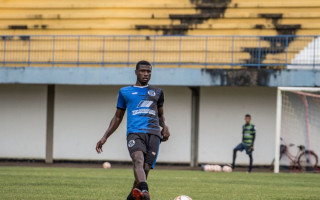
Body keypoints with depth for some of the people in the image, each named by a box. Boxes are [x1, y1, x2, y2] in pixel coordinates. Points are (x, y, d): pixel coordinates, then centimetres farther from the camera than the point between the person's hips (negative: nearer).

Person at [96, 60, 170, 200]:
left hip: (153, 134, 3)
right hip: (134, 133, -3)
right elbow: (118, 117, 25)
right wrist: (104, 138, 19)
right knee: (138, 160, -31)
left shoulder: (157, 92, 24)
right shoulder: (125, 92, 19)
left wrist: (164, 126, 11)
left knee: (145, 169, -10)